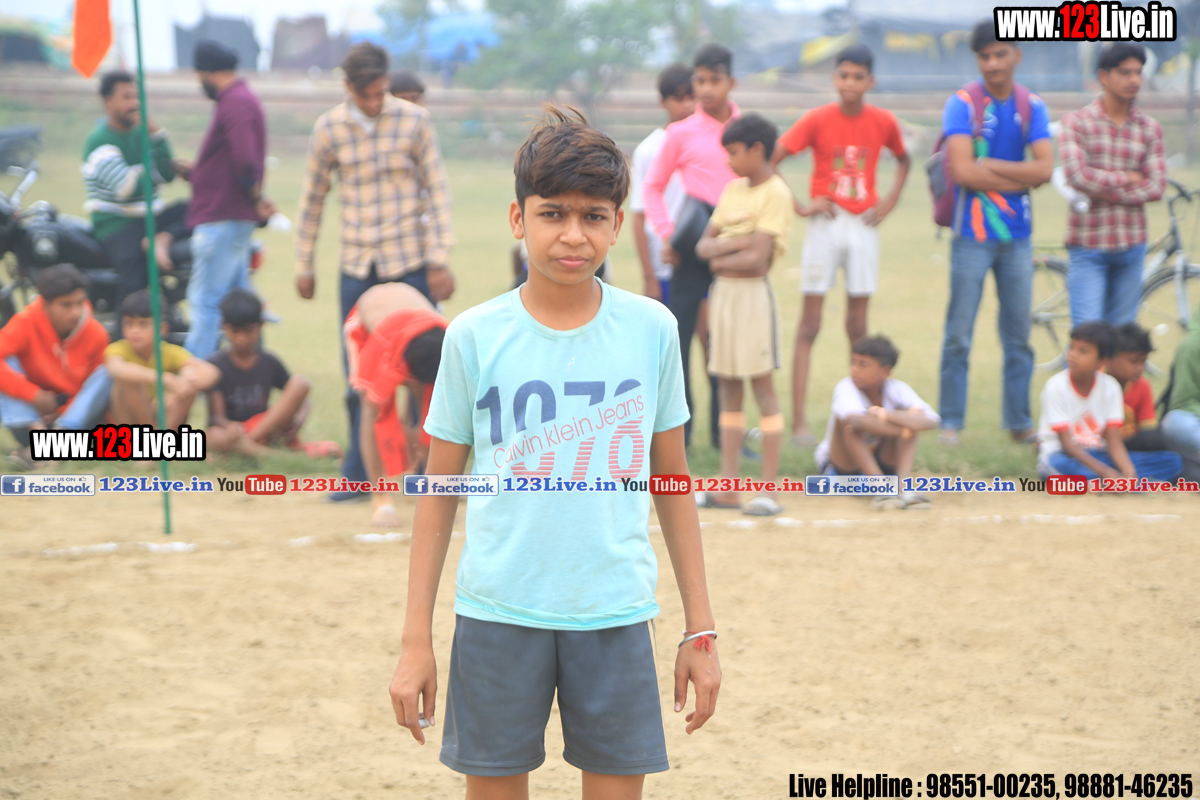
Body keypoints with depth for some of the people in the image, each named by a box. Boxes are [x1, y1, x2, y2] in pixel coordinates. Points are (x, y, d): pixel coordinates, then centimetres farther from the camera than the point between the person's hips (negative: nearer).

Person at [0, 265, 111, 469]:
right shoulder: (26, 323, -17)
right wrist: (34, 395, -31)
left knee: (109, 372, -22)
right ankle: (35, 434, -46)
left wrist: (62, 412, -21)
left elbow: (98, 383, -4)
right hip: (30, 411, -1)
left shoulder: (96, 334, -9)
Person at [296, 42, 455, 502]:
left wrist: (439, 259, -6)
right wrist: (304, 266, 11)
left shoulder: (414, 120, -3)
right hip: (357, 266, 1)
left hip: (410, 262, -1)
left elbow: (436, 191, -1)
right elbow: (312, 198, 9)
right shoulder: (329, 129, 0)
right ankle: (358, 475, 14)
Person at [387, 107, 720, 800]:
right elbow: (440, 490, 4)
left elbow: (672, 482, 9)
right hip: (499, 613, -1)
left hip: (616, 613, 1)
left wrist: (702, 629, 9)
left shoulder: (652, 329, 1)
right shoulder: (474, 337, -2)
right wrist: (417, 641, 3)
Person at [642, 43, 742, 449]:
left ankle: (724, 430, 16)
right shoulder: (680, 134, 1)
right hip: (693, 245, -2)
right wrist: (666, 233, -6)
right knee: (679, 334, -5)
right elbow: (652, 187, 7)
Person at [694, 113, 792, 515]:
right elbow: (704, 245, 8)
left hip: (753, 293, -8)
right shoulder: (733, 189, 13)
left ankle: (769, 489, -4)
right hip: (722, 292, 8)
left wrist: (721, 260, -3)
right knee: (728, 385, 9)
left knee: (761, 384, -6)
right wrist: (731, 244, -11)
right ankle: (727, 486, 12)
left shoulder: (775, 193, -11)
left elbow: (756, 259, -19)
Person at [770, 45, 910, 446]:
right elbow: (770, 162, -8)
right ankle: (799, 421, -5)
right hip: (826, 223, -3)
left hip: (864, 225, 3)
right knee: (809, 324, -4)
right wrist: (799, 207, -11)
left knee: (858, 325, 7)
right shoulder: (817, 120, -8)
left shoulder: (883, 122, 0)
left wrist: (890, 201, 5)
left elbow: (903, 160, 19)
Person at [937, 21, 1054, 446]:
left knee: (1019, 335, 8)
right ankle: (950, 423, 6)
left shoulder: (1032, 107, 6)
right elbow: (963, 171, -17)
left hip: (1017, 236, 3)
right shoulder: (962, 104, -5)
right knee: (959, 335, -1)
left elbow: (1045, 168, -7)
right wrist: (1018, 178, -10)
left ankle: (1019, 421, 16)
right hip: (972, 235, -3)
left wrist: (990, 165, -12)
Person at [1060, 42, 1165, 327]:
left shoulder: (1150, 129, 7)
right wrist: (1126, 178, -6)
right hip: (1088, 248, -3)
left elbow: (1156, 186, -4)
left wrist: (1104, 190, -11)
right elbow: (1077, 175, -16)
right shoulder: (1076, 122, -2)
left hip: (1131, 247, 3)